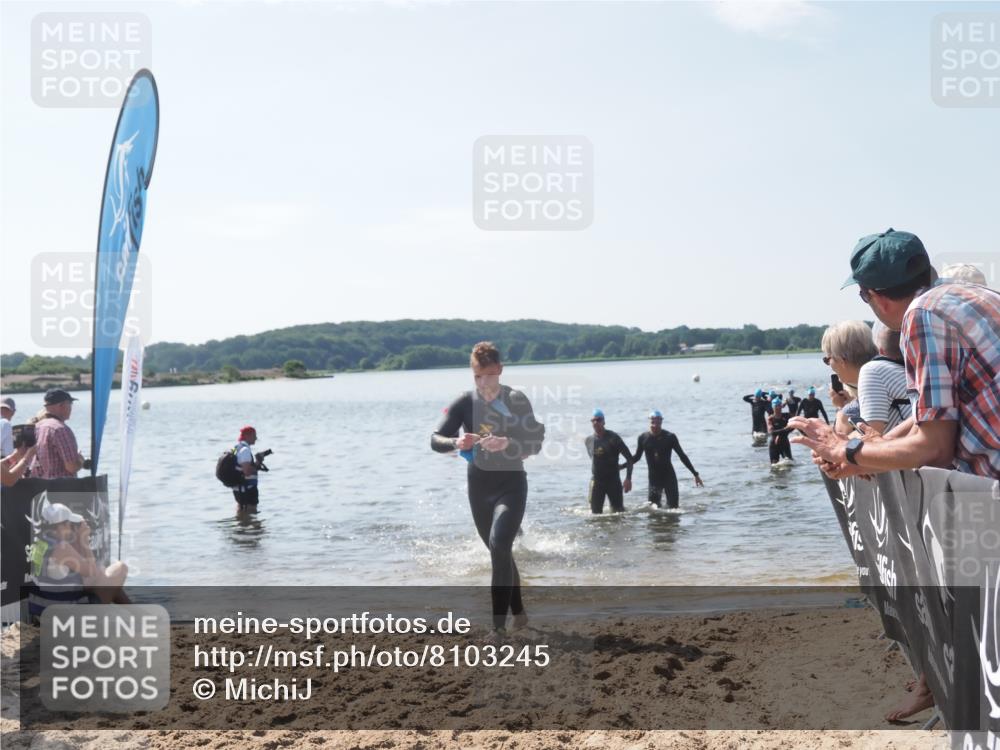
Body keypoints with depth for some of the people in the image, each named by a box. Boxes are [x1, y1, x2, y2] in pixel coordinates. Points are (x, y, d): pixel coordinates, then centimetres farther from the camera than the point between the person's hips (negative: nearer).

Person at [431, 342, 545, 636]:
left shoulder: (517, 400, -10)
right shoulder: (464, 402, -4)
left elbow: (535, 444, -13)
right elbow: (436, 439, -6)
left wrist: (507, 444, -33)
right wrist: (455, 442, -28)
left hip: (511, 483, -4)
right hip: (479, 486, 4)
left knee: (500, 546, -21)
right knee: (500, 552, 15)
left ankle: (498, 622, -17)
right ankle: (518, 610, 34)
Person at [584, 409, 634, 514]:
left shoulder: (613, 438, -8)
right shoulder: (588, 440, 3)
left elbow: (629, 458, -8)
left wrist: (628, 478, -16)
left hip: (613, 480, -3)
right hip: (596, 481, 3)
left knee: (618, 511, 0)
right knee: (596, 513, 0)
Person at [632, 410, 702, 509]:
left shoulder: (670, 437, -6)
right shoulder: (643, 438, -3)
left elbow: (682, 456, 0)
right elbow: (637, 457, 10)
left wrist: (695, 474, 0)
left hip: (669, 476, -1)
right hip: (653, 477, 1)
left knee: (673, 507, -5)